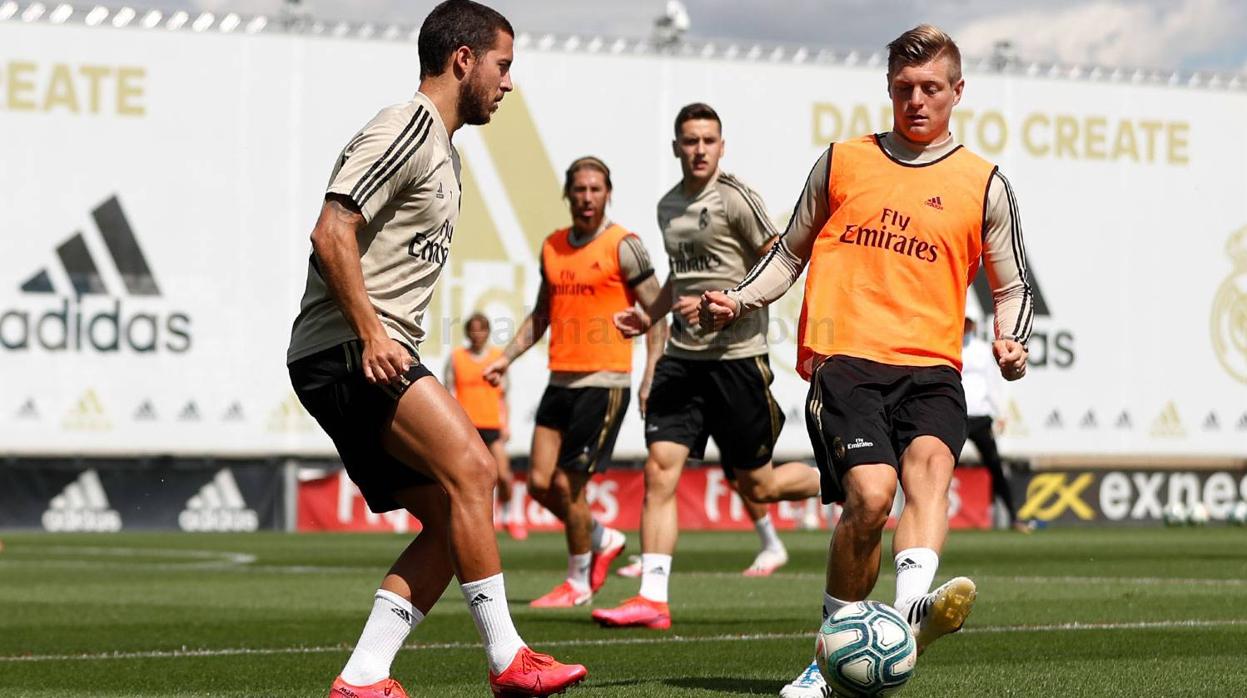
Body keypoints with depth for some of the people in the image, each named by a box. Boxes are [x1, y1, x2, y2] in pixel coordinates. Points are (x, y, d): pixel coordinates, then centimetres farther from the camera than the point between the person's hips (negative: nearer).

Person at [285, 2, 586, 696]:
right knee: (471, 467, -22)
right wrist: (372, 335, -24)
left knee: (450, 521, 3)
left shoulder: (443, 149, 23)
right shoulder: (407, 130, -9)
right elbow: (332, 231, -19)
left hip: (378, 358, 10)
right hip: (344, 350, -10)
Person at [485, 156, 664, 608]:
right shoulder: (552, 247, 13)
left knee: (568, 484, -7)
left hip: (604, 381, -6)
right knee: (540, 484, 3)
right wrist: (508, 357, 14)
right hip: (560, 380, 6)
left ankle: (578, 583, 10)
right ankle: (603, 539, 27)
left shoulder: (623, 246, -5)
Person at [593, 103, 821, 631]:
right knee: (659, 469, -8)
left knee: (757, 486, 3)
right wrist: (649, 316, 14)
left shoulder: (734, 197, -8)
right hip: (682, 358, 6)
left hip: (737, 356, -6)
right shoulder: (668, 206, 14)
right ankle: (652, 599, -8)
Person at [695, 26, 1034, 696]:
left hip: (931, 365, 1)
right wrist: (738, 301, 10)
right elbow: (793, 251, 26)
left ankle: (911, 608, -55)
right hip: (844, 360, 0)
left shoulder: (984, 185, 13)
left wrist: (1010, 342, -1)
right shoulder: (841, 161, 15)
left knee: (930, 461, -32)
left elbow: (1011, 287, 19)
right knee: (871, 493, -22)